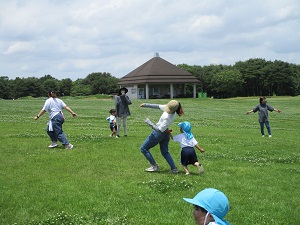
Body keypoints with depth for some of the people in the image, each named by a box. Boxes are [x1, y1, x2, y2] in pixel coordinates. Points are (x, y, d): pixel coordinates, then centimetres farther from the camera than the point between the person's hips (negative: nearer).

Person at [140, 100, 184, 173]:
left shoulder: (168, 118, -34)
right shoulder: (170, 108, -11)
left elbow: (160, 130, -29)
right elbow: (159, 106, 2)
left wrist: (149, 123, -27)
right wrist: (146, 105, 4)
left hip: (158, 134, -9)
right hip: (166, 134, 9)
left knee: (143, 148, 8)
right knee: (165, 152, 21)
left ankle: (154, 166, 12)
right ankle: (174, 169, 16)